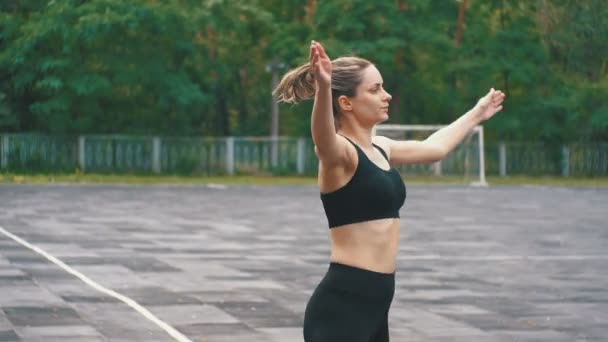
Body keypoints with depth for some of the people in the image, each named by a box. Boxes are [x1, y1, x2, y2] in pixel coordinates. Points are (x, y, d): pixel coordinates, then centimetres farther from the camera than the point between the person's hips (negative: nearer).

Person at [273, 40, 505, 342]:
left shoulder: (379, 149, 14)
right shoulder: (339, 153, -13)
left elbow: (434, 147, 33)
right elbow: (322, 136, -39)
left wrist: (476, 114, 46)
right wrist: (323, 88, -59)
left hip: (373, 302, 10)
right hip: (342, 303, -10)